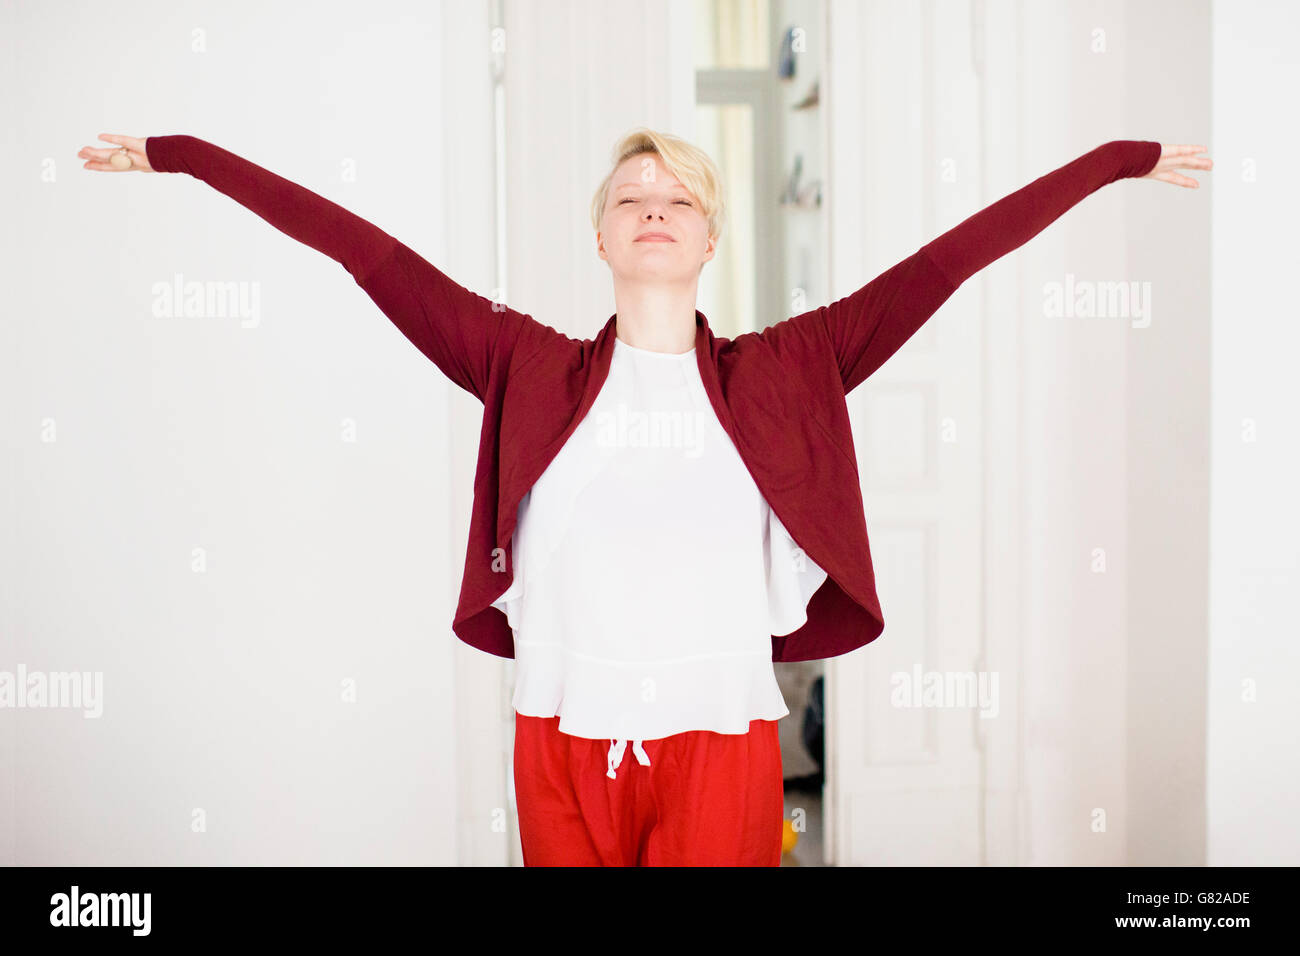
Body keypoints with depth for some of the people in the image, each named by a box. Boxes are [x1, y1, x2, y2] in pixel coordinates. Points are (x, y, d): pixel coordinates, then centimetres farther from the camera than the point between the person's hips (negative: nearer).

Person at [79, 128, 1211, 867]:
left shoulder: (784, 374, 5)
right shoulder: (533, 371, 5)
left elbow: (949, 258, 3)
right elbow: (371, 255, 2)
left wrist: (1120, 161, 4)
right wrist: (183, 155, 2)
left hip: (723, 733, -1)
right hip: (564, 732, 1)